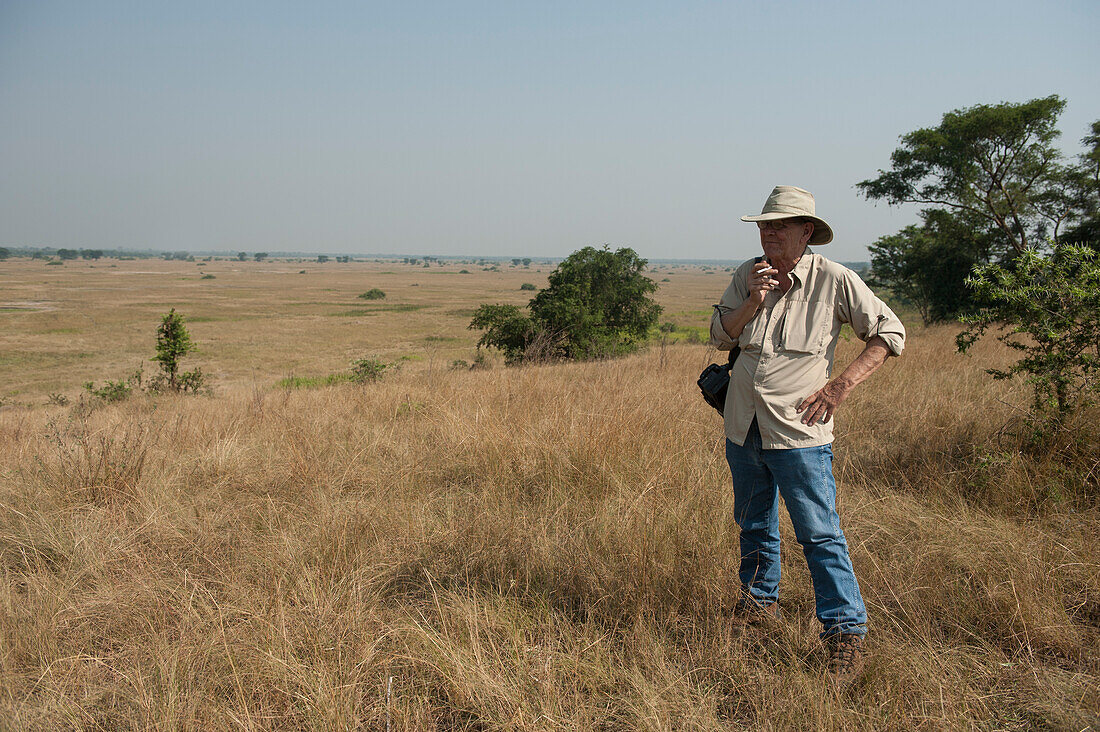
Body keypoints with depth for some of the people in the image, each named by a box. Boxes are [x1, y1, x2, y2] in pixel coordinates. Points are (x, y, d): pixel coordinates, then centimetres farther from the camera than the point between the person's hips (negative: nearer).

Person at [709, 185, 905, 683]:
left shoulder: (834, 280, -7)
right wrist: (754, 301, -13)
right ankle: (760, 602, 39)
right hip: (743, 427, 5)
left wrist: (840, 386, -11)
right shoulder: (748, 276, 5)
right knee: (754, 525, 19)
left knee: (819, 535, -7)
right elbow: (720, 337, 4)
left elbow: (889, 334, -2)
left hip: (799, 433, -5)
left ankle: (846, 632, 3)